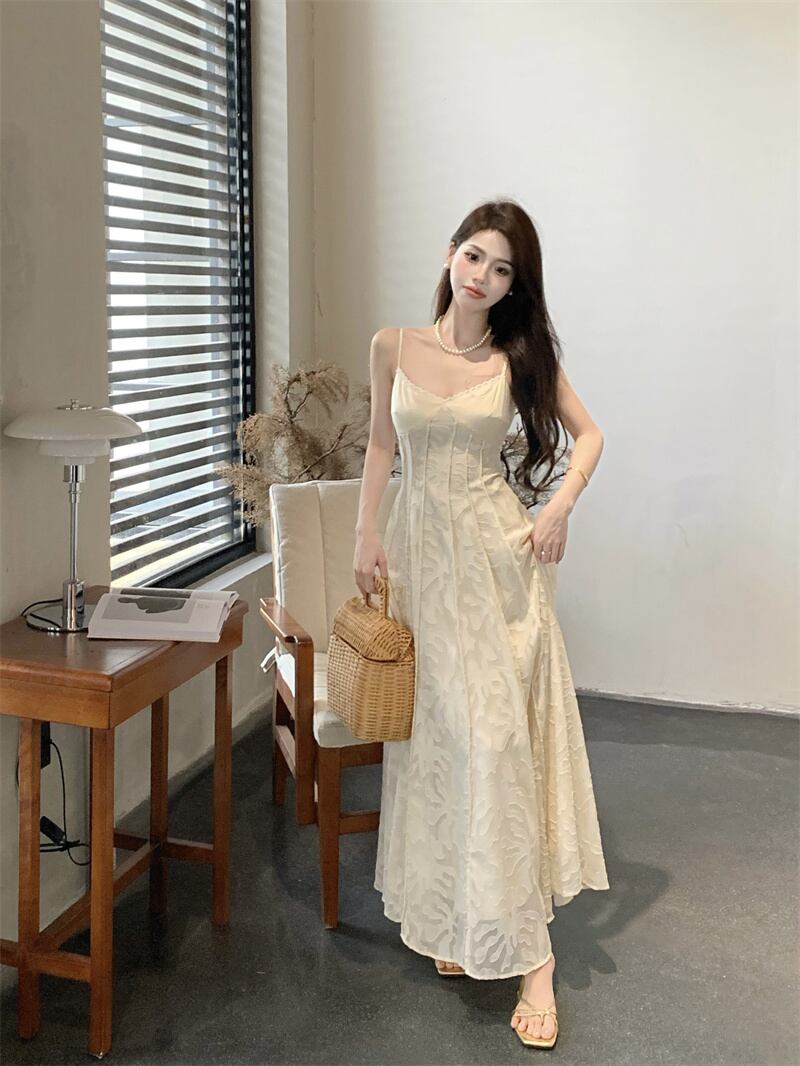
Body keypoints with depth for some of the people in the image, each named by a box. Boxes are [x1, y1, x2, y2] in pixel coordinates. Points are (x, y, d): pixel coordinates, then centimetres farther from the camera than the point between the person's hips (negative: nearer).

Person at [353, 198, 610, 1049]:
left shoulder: (519, 357, -1)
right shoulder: (393, 347, 3)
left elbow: (587, 432, 7)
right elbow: (381, 444, 11)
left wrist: (559, 507, -8)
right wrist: (365, 536, 4)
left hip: (496, 552, -2)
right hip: (420, 549, 2)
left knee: (498, 734, -5)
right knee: (435, 738, 7)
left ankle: (526, 951, 2)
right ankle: (450, 919, 22)